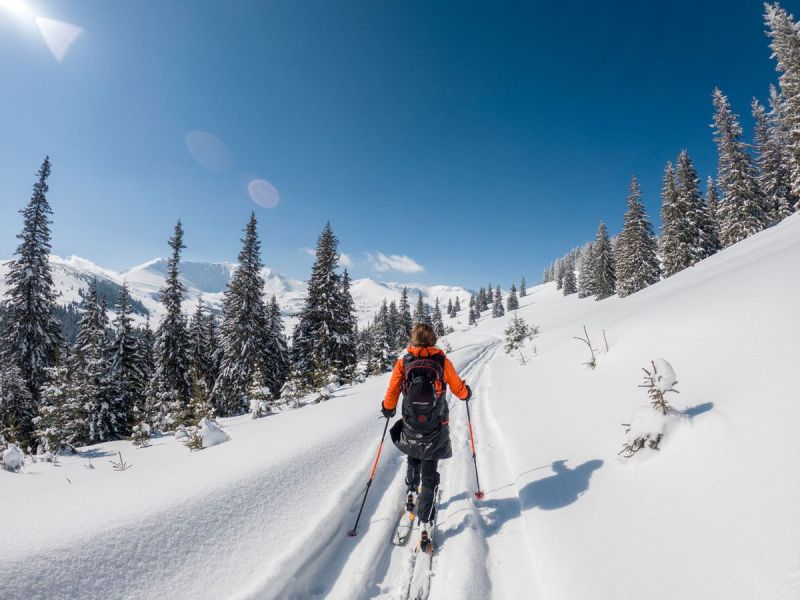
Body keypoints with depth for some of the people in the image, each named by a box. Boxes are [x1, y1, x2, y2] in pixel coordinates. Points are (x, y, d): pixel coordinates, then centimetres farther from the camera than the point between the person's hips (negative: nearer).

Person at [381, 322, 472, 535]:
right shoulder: (443, 362, -11)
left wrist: (387, 409, 14)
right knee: (429, 473, 13)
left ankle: (411, 492, 46)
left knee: (413, 460, 32)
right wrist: (467, 392, 23)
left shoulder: (403, 363, -11)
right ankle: (424, 521, 11)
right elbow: (460, 390, -1)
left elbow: (391, 394, -8)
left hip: (410, 429, 1)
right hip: (436, 431, -1)